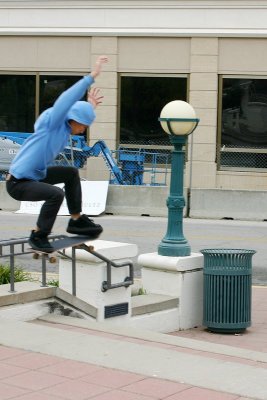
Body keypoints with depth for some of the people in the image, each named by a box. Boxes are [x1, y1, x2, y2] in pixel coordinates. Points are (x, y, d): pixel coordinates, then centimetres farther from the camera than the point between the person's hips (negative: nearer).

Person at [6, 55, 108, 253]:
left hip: (35, 175, 10)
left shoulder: (65, 128, 7)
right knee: (56, 194, -31)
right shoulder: (50, 123, -17)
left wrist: (90, 106, 26)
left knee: (72, 173, 17)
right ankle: (38, 236, -13)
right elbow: (66, 100, -30)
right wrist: (91, 76, -30)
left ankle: (76, 220, 22)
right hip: (18, 183, -10)